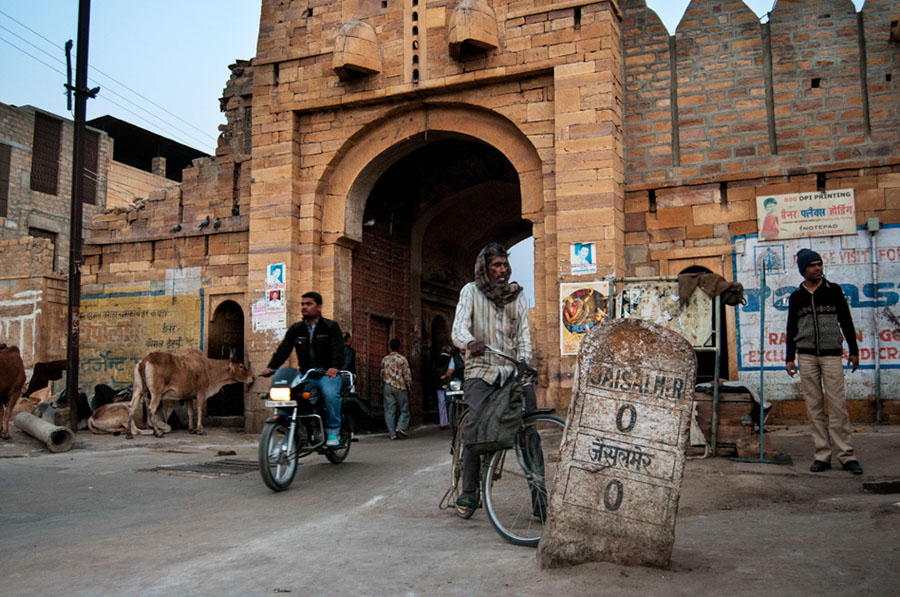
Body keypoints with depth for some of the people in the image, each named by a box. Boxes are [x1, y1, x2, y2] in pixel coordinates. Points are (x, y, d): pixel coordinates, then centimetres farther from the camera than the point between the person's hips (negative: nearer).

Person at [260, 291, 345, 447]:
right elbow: (283, 349, 5)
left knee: (330, 393, -34)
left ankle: (333, 432, -19)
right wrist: (271, 367, -12)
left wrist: (334, 366, -31)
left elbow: (338, 348, -12)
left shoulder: (331, 327, 3)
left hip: (328, 374, -4)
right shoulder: (296, 329, 17)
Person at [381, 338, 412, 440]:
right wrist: (410, 386, 2)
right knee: (404, 410, 4)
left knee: (389, 411, 5)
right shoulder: (402, 359, -6)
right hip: (400, 387, -4)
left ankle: (393, 433, 2)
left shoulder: (384, 359, 8)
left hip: (388, 387, 4)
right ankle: (401, 427, -14)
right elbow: (407, 375, -8)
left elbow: (382, 375, 14)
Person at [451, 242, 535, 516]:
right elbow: (458, 329, -9)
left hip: (513, 371, 3)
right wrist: (471, 343, -32)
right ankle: (468, 492, -7)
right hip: (481, 370, -3)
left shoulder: (518, 294, 13)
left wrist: (523, 365, -10)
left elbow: (524, 334, 8)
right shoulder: (471, 291, 4)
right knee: (475, 426, -17)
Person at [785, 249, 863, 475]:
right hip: (806, 356, 2)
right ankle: (822, 455, 5)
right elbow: (791, 329, 13)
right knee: (814, 406, 1)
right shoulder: (796, 296, 9)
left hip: (831, 354, -1)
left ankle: (846, 455, -2)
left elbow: (846, 321, 8)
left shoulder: (833, 290, 6)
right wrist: (790, 358, 9)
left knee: (837, 404, -7)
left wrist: (853, 350, 5)